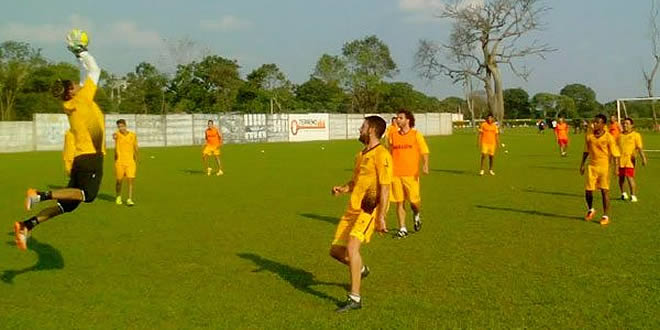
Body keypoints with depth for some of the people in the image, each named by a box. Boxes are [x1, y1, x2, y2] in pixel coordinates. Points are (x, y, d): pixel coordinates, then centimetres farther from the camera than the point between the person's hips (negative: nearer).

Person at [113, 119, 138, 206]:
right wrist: (114, 136, -55)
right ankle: (118, 197, 30)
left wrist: (136, 162, 17)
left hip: (130, 161, 1)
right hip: (119, 162, -1)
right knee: (119, 181, 8)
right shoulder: (117, 134, -5)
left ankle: (129, 199, -7)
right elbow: (115, 136, -31)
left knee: (131, 180, -10)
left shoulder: (133, 136, 3)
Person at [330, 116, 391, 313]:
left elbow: (385, 188, -16)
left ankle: (355, 298, -16)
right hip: (353, 209, 9)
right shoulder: (361, 155, 16)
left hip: (369, 210, -9)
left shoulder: (381, 155, -11)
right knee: (336, 251, 11)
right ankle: (361, 269, 41)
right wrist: (342, 189, 3)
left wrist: (381, 217, -20)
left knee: (351, 246, -24)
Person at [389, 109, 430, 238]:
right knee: (399, 202, 2)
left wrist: (425, 165, -19)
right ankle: (402, 229, 12)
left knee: (414, 200, -2)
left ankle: (416, 215, 33)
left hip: (411, 174, -3)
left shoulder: (416, 134, 1)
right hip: (396, 174, 3)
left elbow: (424, 151, -3)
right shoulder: (394, 136, 10)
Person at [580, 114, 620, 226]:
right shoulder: (589, 136, 3)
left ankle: (605, 216, 9)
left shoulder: (608, 137, -9)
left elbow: (615, 154, -6)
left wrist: (616, 168, -12)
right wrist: (582, 164, 13)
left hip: (604, 166, -3)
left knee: (604, 191, -2)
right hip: (591, 166, 3)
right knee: (588, 190, 3)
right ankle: (590, 210, 31)